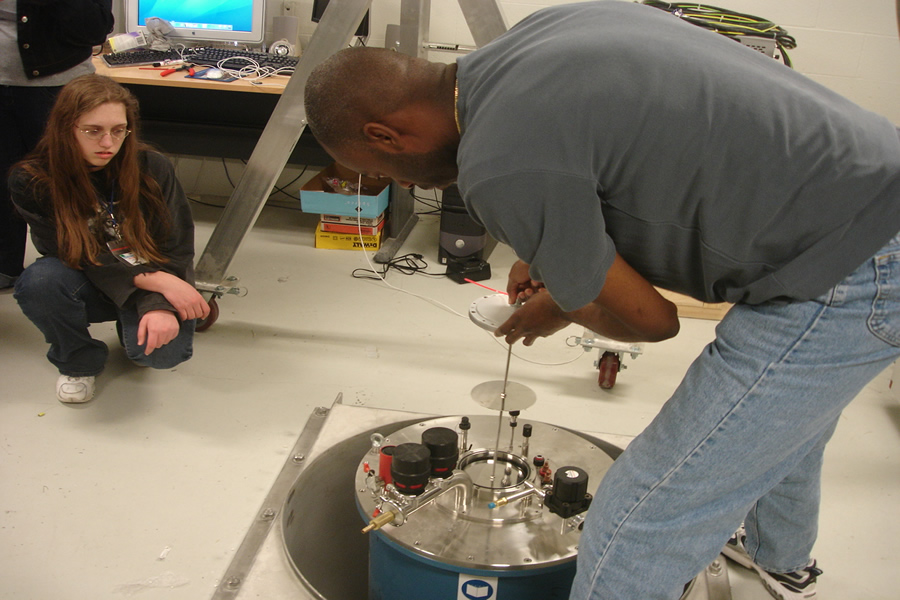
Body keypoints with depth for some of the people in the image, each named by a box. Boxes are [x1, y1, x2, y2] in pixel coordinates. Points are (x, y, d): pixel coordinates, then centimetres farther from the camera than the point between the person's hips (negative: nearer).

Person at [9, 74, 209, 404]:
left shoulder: (153, 168, -15)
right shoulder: (30, 182, -15)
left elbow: (176, 250, -11)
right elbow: (77, 258, -16)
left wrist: (161, 306, -29)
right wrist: (154, 280, -27)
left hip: (153, 285, 0)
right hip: (88, 287, 1)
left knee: (163, 351, -29)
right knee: (39, 281, -32)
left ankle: (133, 327, 11)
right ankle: (78, 361, -1)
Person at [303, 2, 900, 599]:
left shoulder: (499, 168, -23)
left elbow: (649, 319, -11)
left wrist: (563, 309, 10)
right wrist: (560, 261, 21)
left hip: (845, 283, -10)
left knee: (636, 528, -1)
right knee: (781, 411, 37)